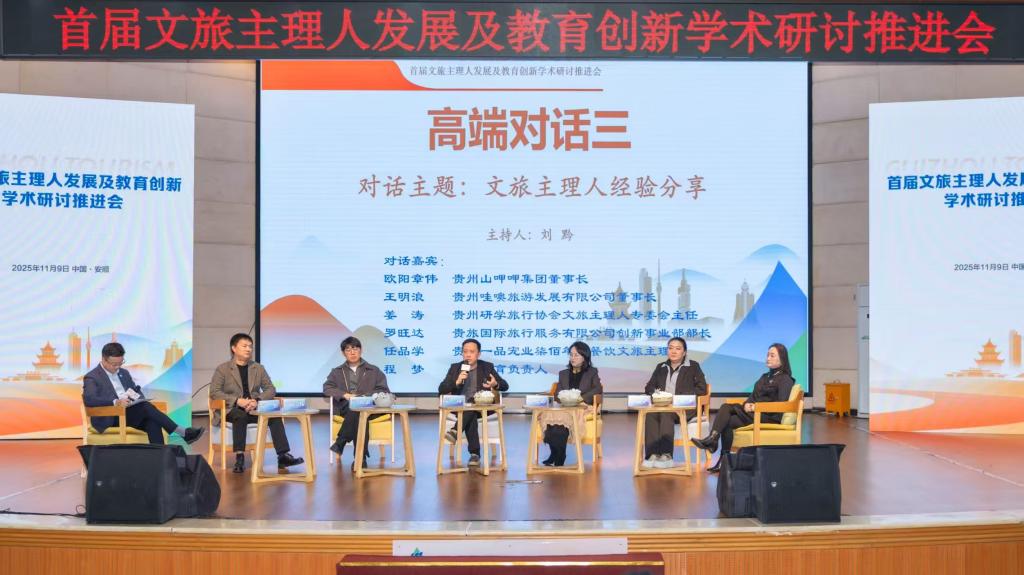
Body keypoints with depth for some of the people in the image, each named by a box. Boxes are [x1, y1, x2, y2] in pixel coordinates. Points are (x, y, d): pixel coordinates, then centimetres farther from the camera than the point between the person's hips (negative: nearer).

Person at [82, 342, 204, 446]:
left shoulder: (124, 373, 21)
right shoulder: (91, 378, -1)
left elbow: (137, 390, 26)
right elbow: (88, 399, -18)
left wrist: (138, 399, -1)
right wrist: (116, 402, -31)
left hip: (133, 413, 6)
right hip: (111, 418, -6)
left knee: (152, 421, -29)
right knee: (146, 407, -30)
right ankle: (183, 433, -30)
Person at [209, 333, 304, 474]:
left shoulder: (258, 368, 16)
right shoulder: (222, 369, 5)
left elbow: (271, 389, 10)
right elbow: (214, 392, -6)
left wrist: (257, 401, -12)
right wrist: (238, 400, -19)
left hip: (254, 409, 3)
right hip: (232, 410, -3)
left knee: (274, 416, -26)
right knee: (241, 416, -38)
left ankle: (283, 456, -32)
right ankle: (239, 457, -39)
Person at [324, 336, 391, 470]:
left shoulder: (374, 371, 22)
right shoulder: (337, 372, 25)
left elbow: (384, 391, 11)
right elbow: (327, 388, 8)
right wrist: (345, 395, -12)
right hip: (344, 408, 0)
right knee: (359, 414, -38)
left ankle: (340, 443, -36)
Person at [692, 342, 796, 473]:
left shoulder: (785, 380, 0)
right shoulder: (765, 377, 26)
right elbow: (753, 396, 20)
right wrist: (747, 404, -4)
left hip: (770, 417, -8)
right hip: (754, 412, 8)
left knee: (728, 421, -25)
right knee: (726, 407, -20)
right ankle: (712, 438, -34)